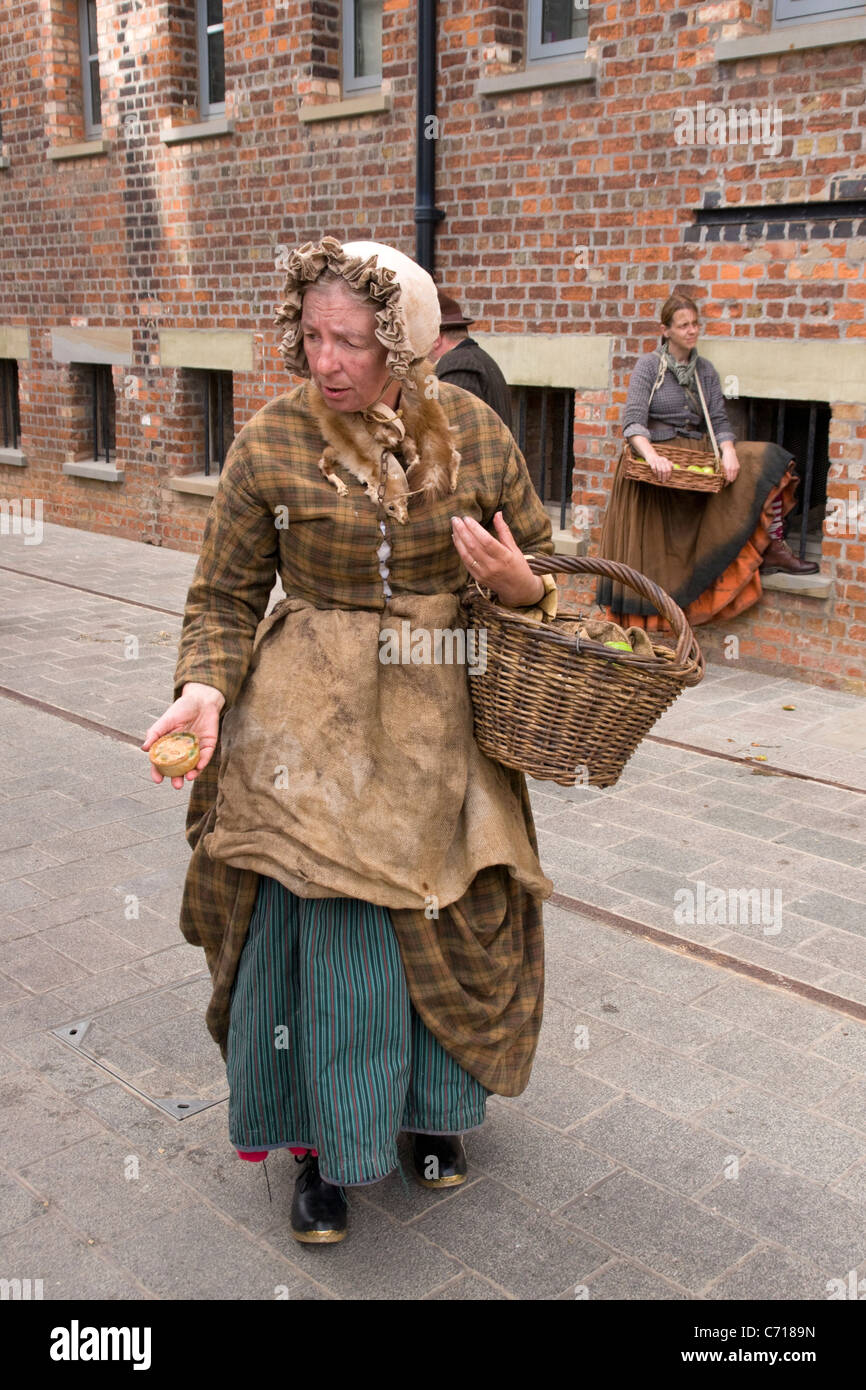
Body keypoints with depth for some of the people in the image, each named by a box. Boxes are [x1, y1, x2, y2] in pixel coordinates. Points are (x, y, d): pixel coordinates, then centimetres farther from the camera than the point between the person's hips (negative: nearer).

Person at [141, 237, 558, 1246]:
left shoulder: (474, 432, -3)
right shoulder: (269, 444, -8)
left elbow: (542, 559, 9)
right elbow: (224, 596, -2)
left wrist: (519, 584, -15)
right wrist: (204, 691, -19)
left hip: (439, 718, 3)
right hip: (314, 723, -2)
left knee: (448, 922, 12)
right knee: (329, 931, 0)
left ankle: (429, 1105, 39)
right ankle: (329, 1146, 25)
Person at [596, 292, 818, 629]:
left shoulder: (705, 370, 13)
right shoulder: (649, 365, -1)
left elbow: (719, 421, 7)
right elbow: (633, 421, -12)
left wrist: (728, 452, -16)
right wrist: (652, 455, -32)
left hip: (697, 459, 4)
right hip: (656, 454, -3)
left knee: (767, 460, -16)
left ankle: (772, 550, -24)